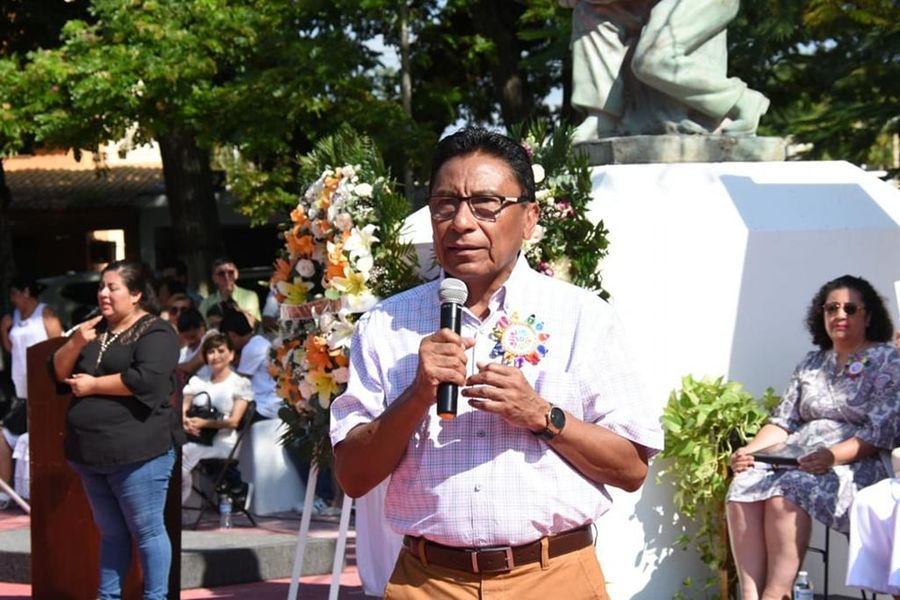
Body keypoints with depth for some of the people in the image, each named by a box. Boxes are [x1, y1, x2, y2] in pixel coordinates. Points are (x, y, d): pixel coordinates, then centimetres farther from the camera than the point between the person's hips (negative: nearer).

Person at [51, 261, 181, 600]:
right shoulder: (94, 329, 18)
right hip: (93, 453, 7)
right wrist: (76, 344, -6)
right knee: (111, 532, 14)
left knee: (147, 531, -2)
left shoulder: (155, 331, -7)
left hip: (138, 452, -7)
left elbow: (147, 379, -22)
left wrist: (93, 385, -12)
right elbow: (59, 373, 14)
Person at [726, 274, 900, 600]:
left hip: (857, 463, -5)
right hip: (800, 459, 5)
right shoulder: (811, 364, 23)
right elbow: (784, 421, 17)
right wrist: (750, 449, -4)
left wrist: (833, 456, -23)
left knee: (787, 489, -35)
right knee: (744, 486, -26)